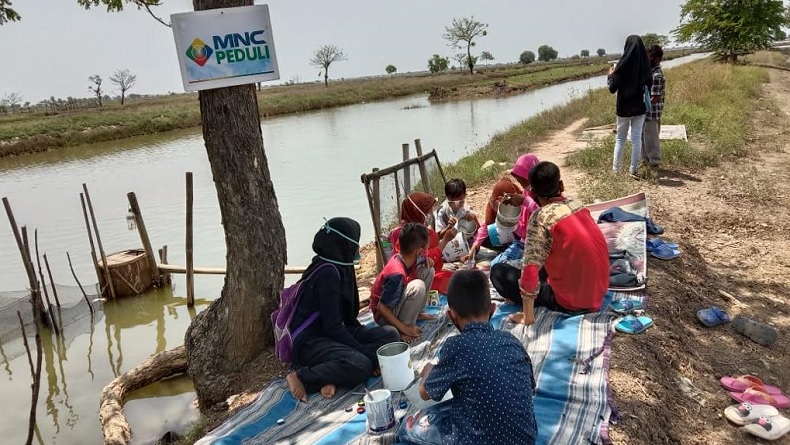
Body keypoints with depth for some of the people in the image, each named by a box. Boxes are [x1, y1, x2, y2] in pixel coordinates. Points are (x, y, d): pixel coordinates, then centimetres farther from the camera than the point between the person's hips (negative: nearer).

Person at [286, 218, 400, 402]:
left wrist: (365, 338, 5)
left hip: (334, 333, 10)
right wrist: (364, 351, -17)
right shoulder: (327, 271, -21)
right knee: (361, 365, -33)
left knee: (389, 334, -3)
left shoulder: (339, 267, 6)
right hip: (311, 340, -10)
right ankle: (301, 376, -13)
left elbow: (348, 316, 14)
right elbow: (332, 326, -22)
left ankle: (333, 374, -14)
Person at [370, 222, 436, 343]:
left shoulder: (402, 258, -11)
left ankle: (416, 313, 12)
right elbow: (381, 307, -29)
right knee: (418, 286, -33)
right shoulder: (397, 274, -34)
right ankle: (402, 331, -16)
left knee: (428, 270, 0)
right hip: (385, 314, -9)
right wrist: (404, 328, -25)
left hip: (397, 301, 9)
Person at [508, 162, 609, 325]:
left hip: (572, 302, -7)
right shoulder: (576, 204, 2)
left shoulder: (541, 217, -20)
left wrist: (528, 316, -16)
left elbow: (530, 271, -26)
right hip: (599, 292, 7)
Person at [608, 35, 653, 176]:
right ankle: (633, 169, 10)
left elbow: (612, 89, -10)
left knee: (620, 138, 10)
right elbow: (648, 86, 5)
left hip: (624, 107, -2)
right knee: (636, 138, 7)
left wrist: (611, 75, 6)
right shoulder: (645, 65, -5)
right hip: (640, 107, 2)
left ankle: (616, 168, 12)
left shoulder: (622, 65, -14)